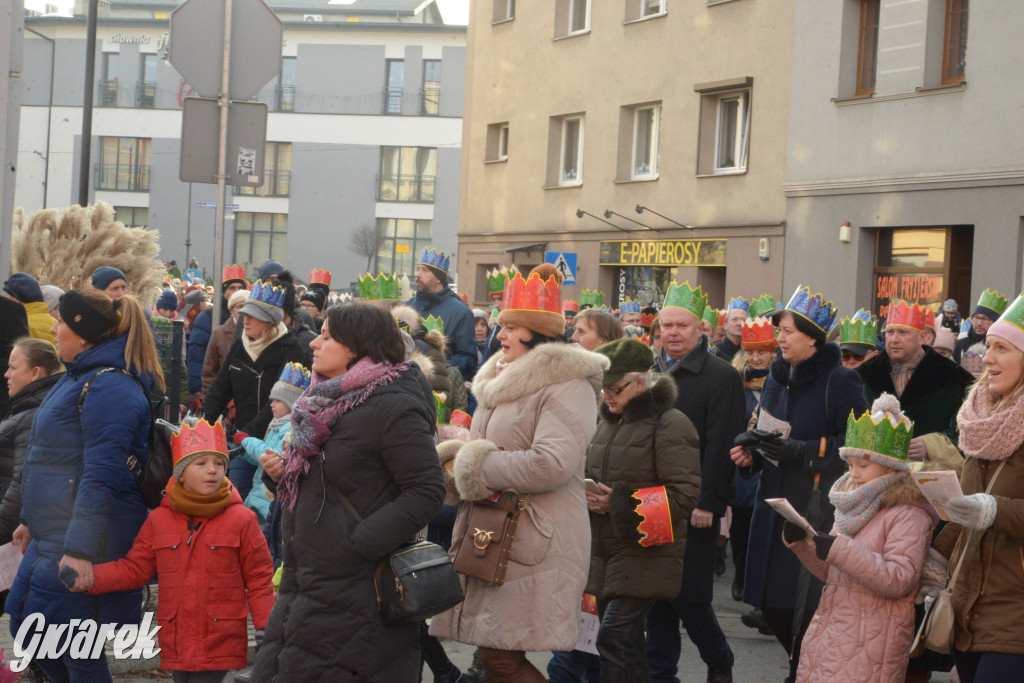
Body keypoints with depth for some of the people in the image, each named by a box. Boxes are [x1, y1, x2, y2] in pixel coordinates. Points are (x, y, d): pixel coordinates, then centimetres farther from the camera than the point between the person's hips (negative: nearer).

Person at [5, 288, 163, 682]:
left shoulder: (108, 387, -19)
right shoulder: (78, 377, 15)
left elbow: (100, 475, -25)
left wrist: (81, 549, -28)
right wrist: (31, 520, 27)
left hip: (84, 544, -11)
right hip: (50, 539, 11)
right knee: (24, 624, 16)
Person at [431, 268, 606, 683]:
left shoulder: (567, 387, -11)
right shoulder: (501, 382, 19)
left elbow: (551, 464, -24)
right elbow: (480, 448, 26)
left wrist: (477, 468, -13)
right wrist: (455, 461, 1)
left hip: (534, 546, -9)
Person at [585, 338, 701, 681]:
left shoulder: (670, 424, -10)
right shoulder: (610, 421, 15)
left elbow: (684, 494, -17)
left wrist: (619, 504, -19)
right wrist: (589, 494, 4)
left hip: (644, 555, -8)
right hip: (606, 550, 8)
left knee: (614, 637, -15)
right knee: (627, 640, 12)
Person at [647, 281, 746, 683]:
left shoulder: (721, 376, -7)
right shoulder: (650, 372, 12)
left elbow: (721, 444, -13)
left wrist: (707, 502, -18)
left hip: (694, 509, -6)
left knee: (689, 596, -4)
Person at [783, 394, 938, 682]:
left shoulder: (908, 516, -9)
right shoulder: (855, 507, 15)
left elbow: (899, 580, -20)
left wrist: (840, 550, -24)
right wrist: (801, 543, 4)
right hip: (829, 633, 7)